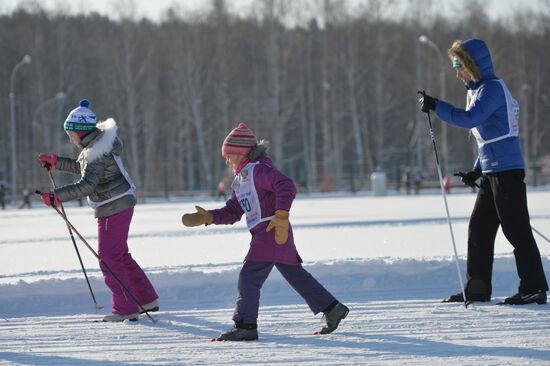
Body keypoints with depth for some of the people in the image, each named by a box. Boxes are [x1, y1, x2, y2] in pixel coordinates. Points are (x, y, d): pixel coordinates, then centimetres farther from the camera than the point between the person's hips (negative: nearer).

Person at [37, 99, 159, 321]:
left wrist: (57, 196, -35)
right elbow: (84, 168, 23)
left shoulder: (95, 152, -23)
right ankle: (147, 299, 26)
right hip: (122, 203, 10)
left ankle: (125, 309, -4)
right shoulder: (100, 139, 9)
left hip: (113, 207, -10)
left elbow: (86, 184, -32)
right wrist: (56, 163, 18)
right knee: (120, 255, 19)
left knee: (109, 257, -6)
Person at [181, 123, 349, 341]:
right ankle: (331, 308, 23)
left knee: (249, 276, -12)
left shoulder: (258, 170, -12)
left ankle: (245, 327, -12)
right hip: (263, 235, 10)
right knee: (295, 275, 16)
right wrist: (207, 217, 4)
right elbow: (232, 212, 18)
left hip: (274, 231, -10)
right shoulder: (241, 180, 20)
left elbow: (286, 186, -25)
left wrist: (281, 215, -30)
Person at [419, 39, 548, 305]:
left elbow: (469, 118, -26)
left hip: (506, 169, -10)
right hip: (492, 171, 10)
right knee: (479, 228, 10)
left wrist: (435, 106, -20)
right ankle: (478, 289, 13)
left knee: (515, 228, -8)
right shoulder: (480, 90, 20)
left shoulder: (492, 88, -12)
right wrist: (477, 170, 20)